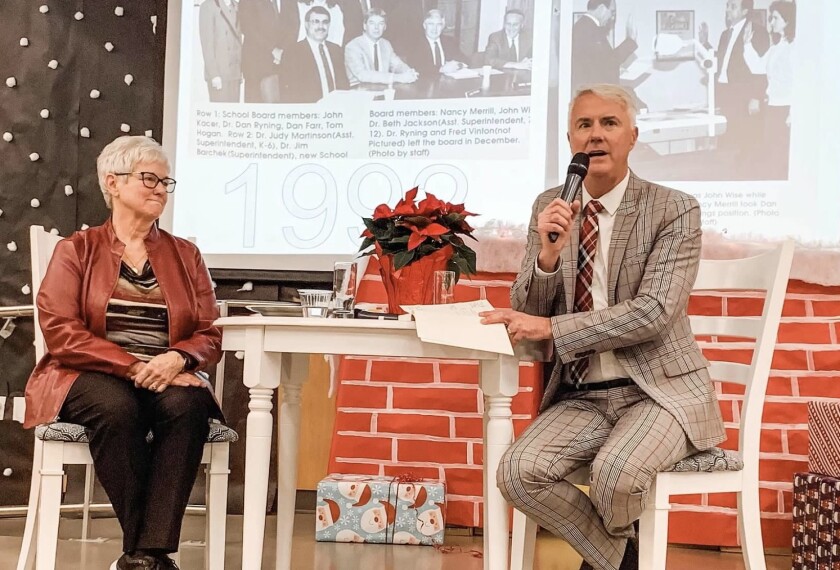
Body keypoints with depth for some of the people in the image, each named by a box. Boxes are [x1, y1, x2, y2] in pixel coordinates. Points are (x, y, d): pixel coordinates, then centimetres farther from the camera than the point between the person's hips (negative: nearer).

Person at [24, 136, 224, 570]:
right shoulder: (77, 250, 9)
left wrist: (177, 358, -16)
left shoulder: (186, 255, 17)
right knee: (115, 408, -37)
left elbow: (210, 336, 9)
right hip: (91, 376, -2)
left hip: (169, 377, 2)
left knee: (188, 407, -33)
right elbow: (59, 331, -5)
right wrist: (133, 367, -17)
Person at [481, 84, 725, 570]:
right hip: (582, 395, 4)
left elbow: (652, 312, -18)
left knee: (617, 471, -32)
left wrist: (550, 328, -22)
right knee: (519, 471, -22)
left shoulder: (675, 210, -7)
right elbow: (527, 314, 4)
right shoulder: (550, 206, 6)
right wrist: (548, 254, -17)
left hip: (658, 388, -4)